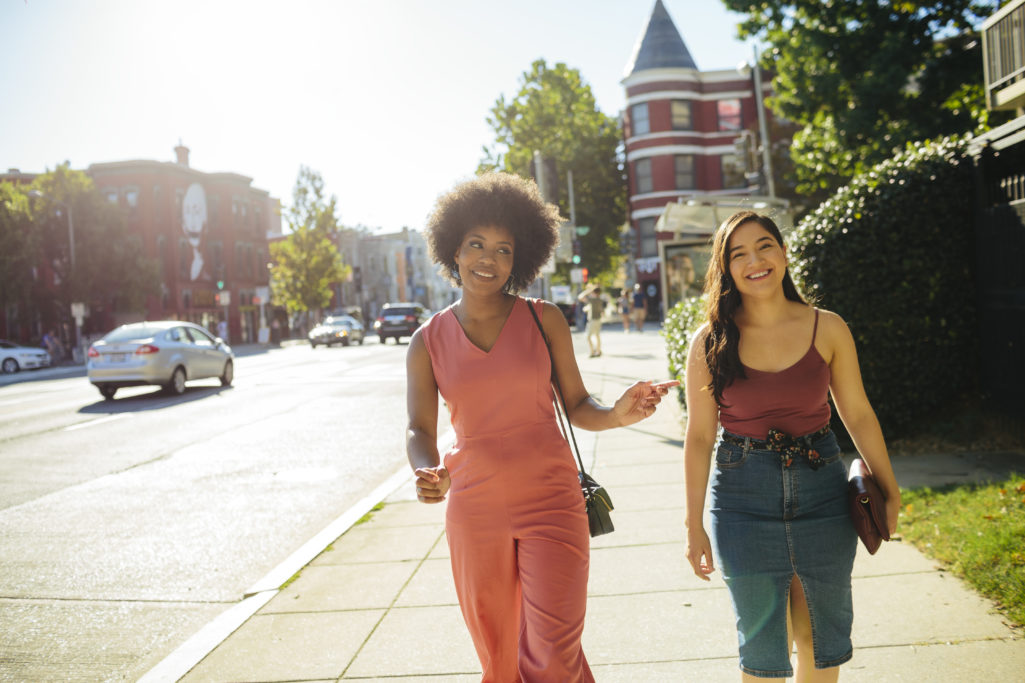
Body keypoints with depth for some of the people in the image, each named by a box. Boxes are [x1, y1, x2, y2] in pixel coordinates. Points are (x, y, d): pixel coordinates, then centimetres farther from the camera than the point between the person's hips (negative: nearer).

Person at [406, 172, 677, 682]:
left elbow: (577, 406, 2)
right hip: (474, 511, 2)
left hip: (551, 503, -1)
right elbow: (419, 430, -2)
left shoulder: (544, 320, 0)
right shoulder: (428, 341, 2)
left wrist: (616, 415, -19)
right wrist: (428, 472, -24)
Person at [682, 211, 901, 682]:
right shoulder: (710, 342, -5)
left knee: (822, 633, 15)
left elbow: (858, 415, 6)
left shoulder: (827, 329, -1)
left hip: (821, 488, 2)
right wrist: (693, 525, -2)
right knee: (761, 644, 7)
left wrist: (890, 493, 8)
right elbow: (699, 435, -3)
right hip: (744, 498, -2)